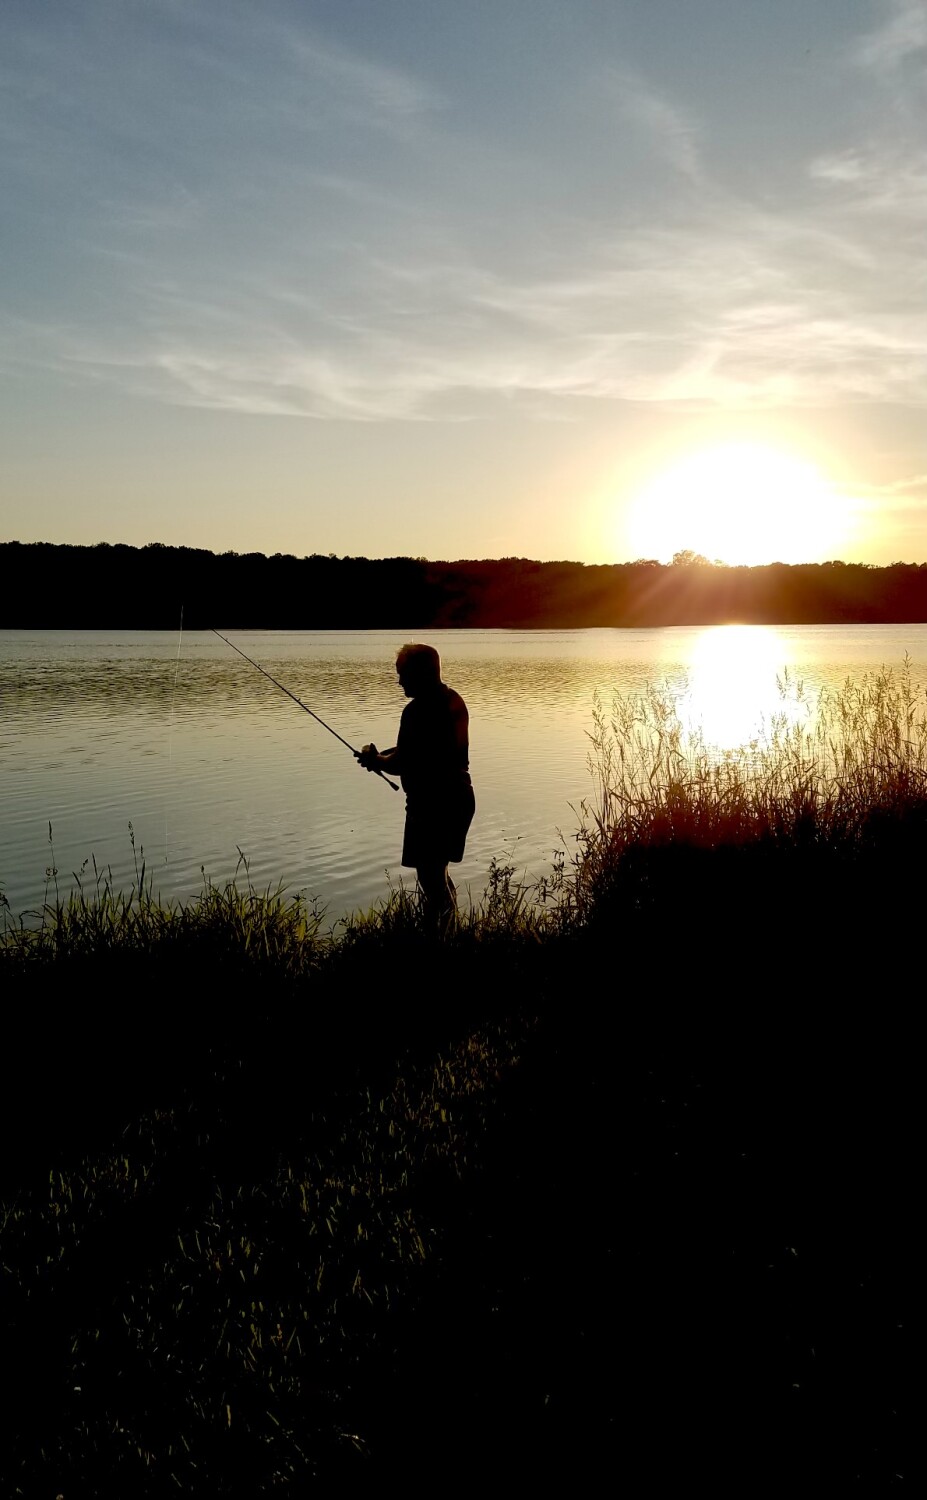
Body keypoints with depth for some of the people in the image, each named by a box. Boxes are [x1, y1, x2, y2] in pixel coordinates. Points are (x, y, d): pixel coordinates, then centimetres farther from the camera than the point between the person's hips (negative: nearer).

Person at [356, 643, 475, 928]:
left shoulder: (418, 710, -20)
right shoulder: (454, 700, 9)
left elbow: (402, 763, -21)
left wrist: (376, 760, -2)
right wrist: (382, 756, 12)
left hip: (432, 804, -10)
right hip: (458, 799, 10)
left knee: (430, 878, 0)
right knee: (437, 872, 23)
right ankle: (448, 928, 33)